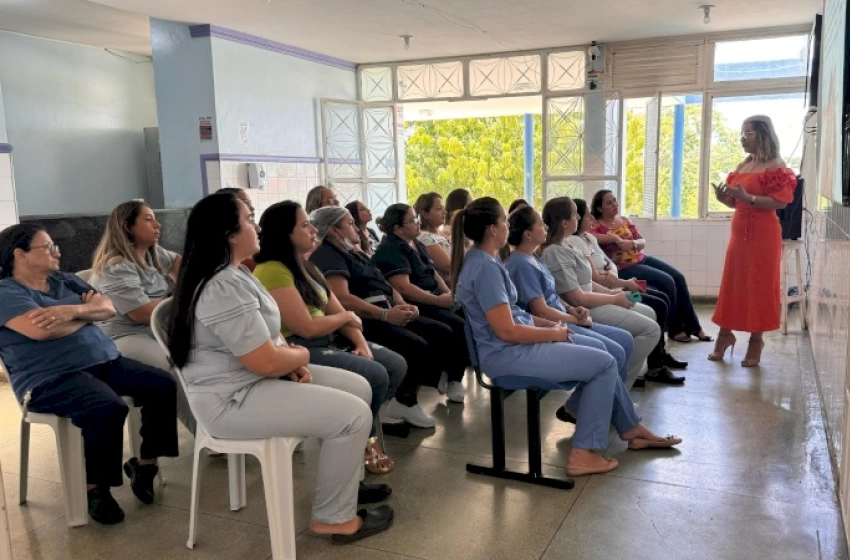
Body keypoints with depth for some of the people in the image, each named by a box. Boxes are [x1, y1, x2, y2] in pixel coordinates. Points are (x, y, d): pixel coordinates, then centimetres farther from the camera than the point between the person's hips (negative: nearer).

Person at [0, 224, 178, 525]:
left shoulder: (66, 280, 18)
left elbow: (109, 308, 8)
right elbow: (42, 330, -21)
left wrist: (72, 310, -13)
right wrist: (88, 310, -4)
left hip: (104, 360, 8)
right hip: (50, 377, -7)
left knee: (163, 385, -11)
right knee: (108, 409, -33)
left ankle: (145, 464, 2)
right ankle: (95, 488, -11)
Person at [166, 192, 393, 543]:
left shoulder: (233, 274, 10)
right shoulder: (224, 288, -25)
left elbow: (267, 336, 17)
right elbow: (267, 361, -27)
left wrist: (295, 364, -2)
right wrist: (302, 356, -5)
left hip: (253, 380, 11)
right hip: (234, 400, -11)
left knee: (359, 387, 10)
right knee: (354, 415, -16)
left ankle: (347, 481, 25)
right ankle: (334, 517, 0)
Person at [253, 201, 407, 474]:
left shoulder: (306, 267, 15)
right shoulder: (272, 272, -17)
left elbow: (340, 313, 11)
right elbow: (307, 327, -22)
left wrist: (361, 343, -6)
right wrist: (346, 317, -4)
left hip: (329, 341, 10)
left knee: (397, 366, 0)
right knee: (376, 376, -21)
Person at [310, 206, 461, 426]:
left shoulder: (355, 254, 25)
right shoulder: (326, 255, -7)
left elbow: (385, 286, 22)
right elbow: (342, 298, -22)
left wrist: (403, 305, 0)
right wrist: (385, 315, -24)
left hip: (388, 314, 10)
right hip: (363, 320, -10)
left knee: (444, 334, 0)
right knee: (416, 346, -27)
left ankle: (413, 392, 5)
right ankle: (404, 401, -4)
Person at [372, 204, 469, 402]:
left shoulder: (417, 244, 18)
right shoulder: (390, 250, -12)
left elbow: (433, 272, 19)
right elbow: (403, 287, -22)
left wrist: (448, 292, -1)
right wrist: (439, 300, -21)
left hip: (434, 299, 9)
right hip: (417, 305, -9)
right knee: (461, 328, -23)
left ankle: (452, 373, 0)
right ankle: (452, 379, -4)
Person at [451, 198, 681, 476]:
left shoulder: (481, 259, 11)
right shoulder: (485, 267, -21)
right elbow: (507, 331, -23)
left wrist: (548, 324, 6)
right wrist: (553, 333, -10)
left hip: (515, 345, 10)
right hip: (508, 354, -10)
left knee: (601, 357, 15)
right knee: (604, 363, -7)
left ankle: (630, 428, 27)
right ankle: (583, 453, -2)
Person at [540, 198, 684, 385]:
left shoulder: (561, 247, 11)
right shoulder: (555, 253, -22)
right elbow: (577, 298, -24)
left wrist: (612, 292, 4)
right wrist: (614, 299, -12)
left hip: (588, 304, 11)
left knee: (648, 313, 20)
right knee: (651, 330, -10)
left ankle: (655, 369, 30)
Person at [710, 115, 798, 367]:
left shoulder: (776, 166, -8)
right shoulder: (743, 165, 13)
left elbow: (780, 202, -17)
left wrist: (748, 197, -26)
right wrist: (724, 197, -3)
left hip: (763, 233, -7)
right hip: (739, 230, 7)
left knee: (759, 286, -1)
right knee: (732, 283, 9)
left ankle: (756, 339, 8)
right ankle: (726, 334, 19)